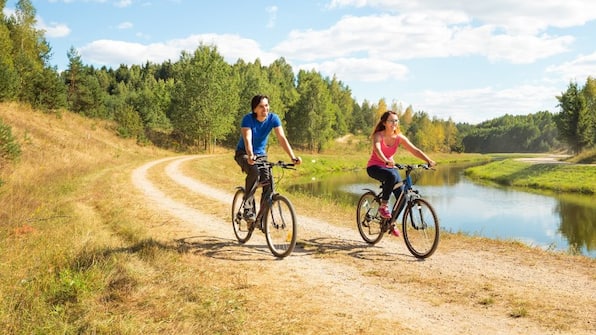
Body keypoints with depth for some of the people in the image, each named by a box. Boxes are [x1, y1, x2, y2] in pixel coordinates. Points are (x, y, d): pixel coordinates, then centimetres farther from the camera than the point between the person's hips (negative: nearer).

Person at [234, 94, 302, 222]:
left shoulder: (273, 118, -14)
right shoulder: (248, 119, -22)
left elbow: (282, 138, -22)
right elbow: (247, 139, -35)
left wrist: (293, 157, -35)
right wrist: (250, 156, -54)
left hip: (261, 154, 4)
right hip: (244, 154, -3)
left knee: (269, 182, -16)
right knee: (254, 171, -35)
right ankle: (248, 208, -26)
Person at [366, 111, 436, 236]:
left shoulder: (399, 137, -5)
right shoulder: (378, 135, -18)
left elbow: (414, 150, -14)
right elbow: (377, 149, -38)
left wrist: (428, 161, -31)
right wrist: (386, 161, -58)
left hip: (389, 167, 5)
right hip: (374, 167, -5)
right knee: (392, 176, -38)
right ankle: (383, 206, -22)